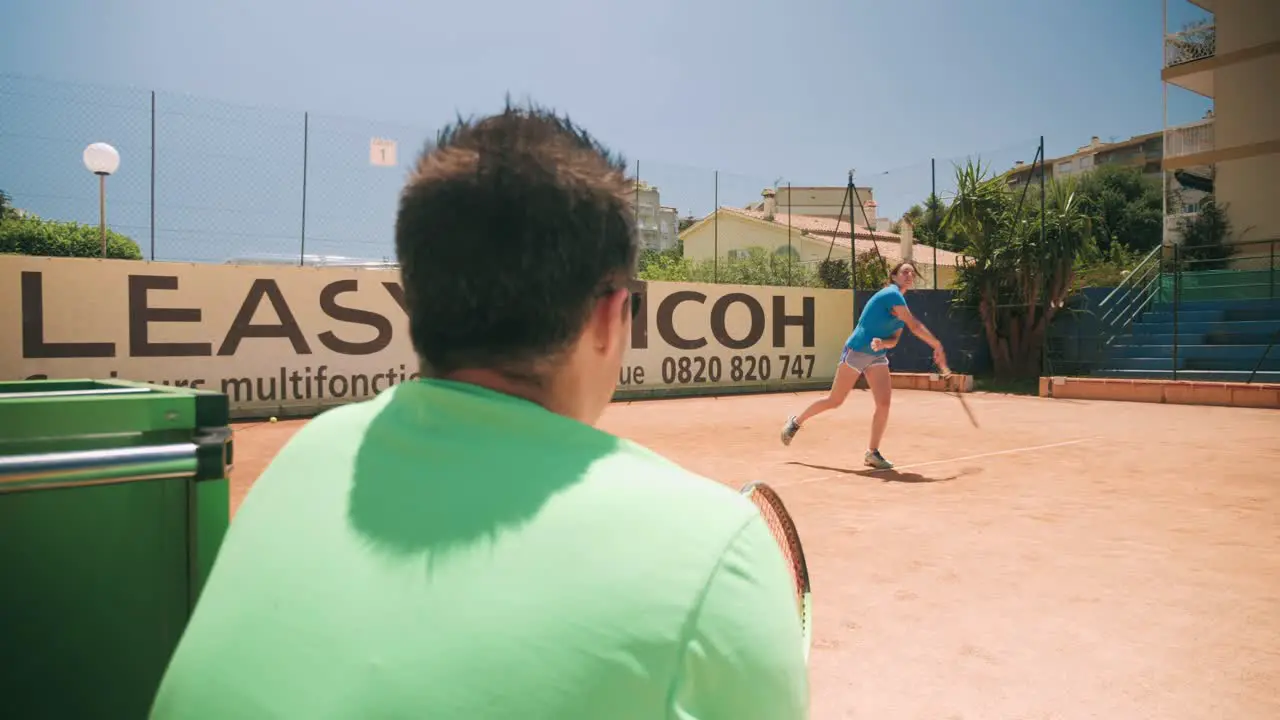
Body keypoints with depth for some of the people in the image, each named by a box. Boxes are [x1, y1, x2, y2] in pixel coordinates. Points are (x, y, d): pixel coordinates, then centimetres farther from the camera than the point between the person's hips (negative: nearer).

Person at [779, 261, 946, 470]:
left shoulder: (900, 301, 12)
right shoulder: (891, 294, -15)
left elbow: (894, 340, 5)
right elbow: (915, 326, -21)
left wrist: (882, 343, -17)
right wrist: (938, 347, -16)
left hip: (877, 357, 8)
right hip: (856, 351, -8)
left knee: (884, 402, -8)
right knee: (834, 401, 2)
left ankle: (872, 453, 2)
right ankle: (795, 422, 23)